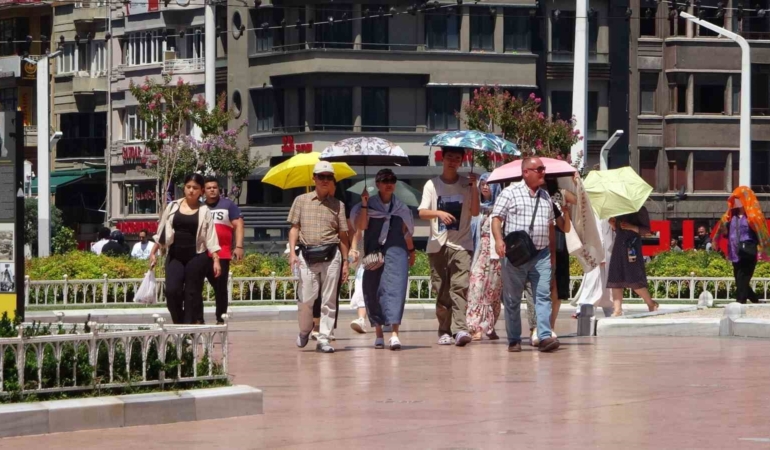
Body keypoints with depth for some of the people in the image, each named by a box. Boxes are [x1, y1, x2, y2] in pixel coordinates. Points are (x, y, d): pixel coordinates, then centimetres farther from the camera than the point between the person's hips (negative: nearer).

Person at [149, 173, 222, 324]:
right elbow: (162, 231, 11)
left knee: (192, 293, 0)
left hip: (196, 256, -2)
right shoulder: (173, 206, 6)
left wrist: (216, 260, -8)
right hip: (175, 256, 2)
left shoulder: (204, 211, 1)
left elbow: (210, 237, -2)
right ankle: (178, 323, 7)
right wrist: (153, 253, 10)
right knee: (172, 291, -10)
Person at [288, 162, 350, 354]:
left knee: (329, 300, -1)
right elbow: (294, 228, 9)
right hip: (307, 256, -1)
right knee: (306, 298, -3)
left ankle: (324, 338, 4)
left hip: (331, 256, 1)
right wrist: (292, 252, -3)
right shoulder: (301, 201, 10)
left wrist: (345, 261, 6)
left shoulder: (337, 205, 10)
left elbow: (343, 235, 11)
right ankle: (304, 331, 22)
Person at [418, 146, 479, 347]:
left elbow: (475, 212, -4)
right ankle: (444, 331, 11)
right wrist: (438, 213, -20)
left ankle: (460, 329, -25)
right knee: (441, 290, 4)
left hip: (461, 244, -1)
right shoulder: (432, 185, 7)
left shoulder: (466, 184, 6)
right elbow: (422, 212, -1)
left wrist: (474, 187, -13)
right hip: (438, 244, 1)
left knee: (460, 286, -15)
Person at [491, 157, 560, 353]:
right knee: (512, 299, 3)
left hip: (541, 254, 4)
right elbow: (496, 218, -6)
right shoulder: (510, 193, -1)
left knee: (543, 295, -9)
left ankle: (545, 337, -15)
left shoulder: (545, 196, 16)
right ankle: (514, 341, 10)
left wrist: (552, 252, 21)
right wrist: (498, 240, -22)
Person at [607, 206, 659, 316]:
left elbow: (647, 230, -4)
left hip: (632, 246, -6)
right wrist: (612, 223, 3)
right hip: (619, 245, 6)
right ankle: (617, 310, -5)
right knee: (616, 280, -2)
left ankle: (651, 304, 7)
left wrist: (632, 227, -18)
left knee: (635, 280, -10)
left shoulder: (640, 210, -1)